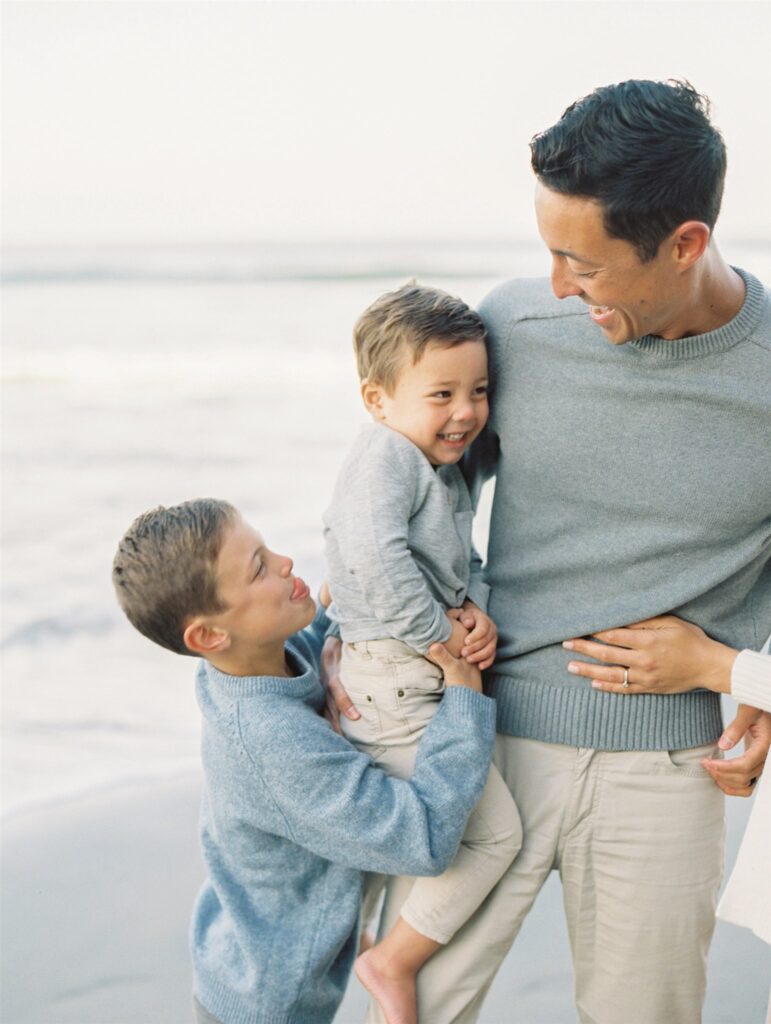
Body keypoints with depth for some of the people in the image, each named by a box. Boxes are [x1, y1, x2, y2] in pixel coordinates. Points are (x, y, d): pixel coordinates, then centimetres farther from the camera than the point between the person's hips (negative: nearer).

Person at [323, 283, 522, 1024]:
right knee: (495, 832, -3)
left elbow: (463, 562, 16)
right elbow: (374, 558, -34)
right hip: (395, 689, -10)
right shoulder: (385, 454, -19)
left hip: (424, 679, 10)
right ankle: (394, 962, 7)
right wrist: (438, 631, -24)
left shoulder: (445, 472, 13)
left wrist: (477, 611, -6)